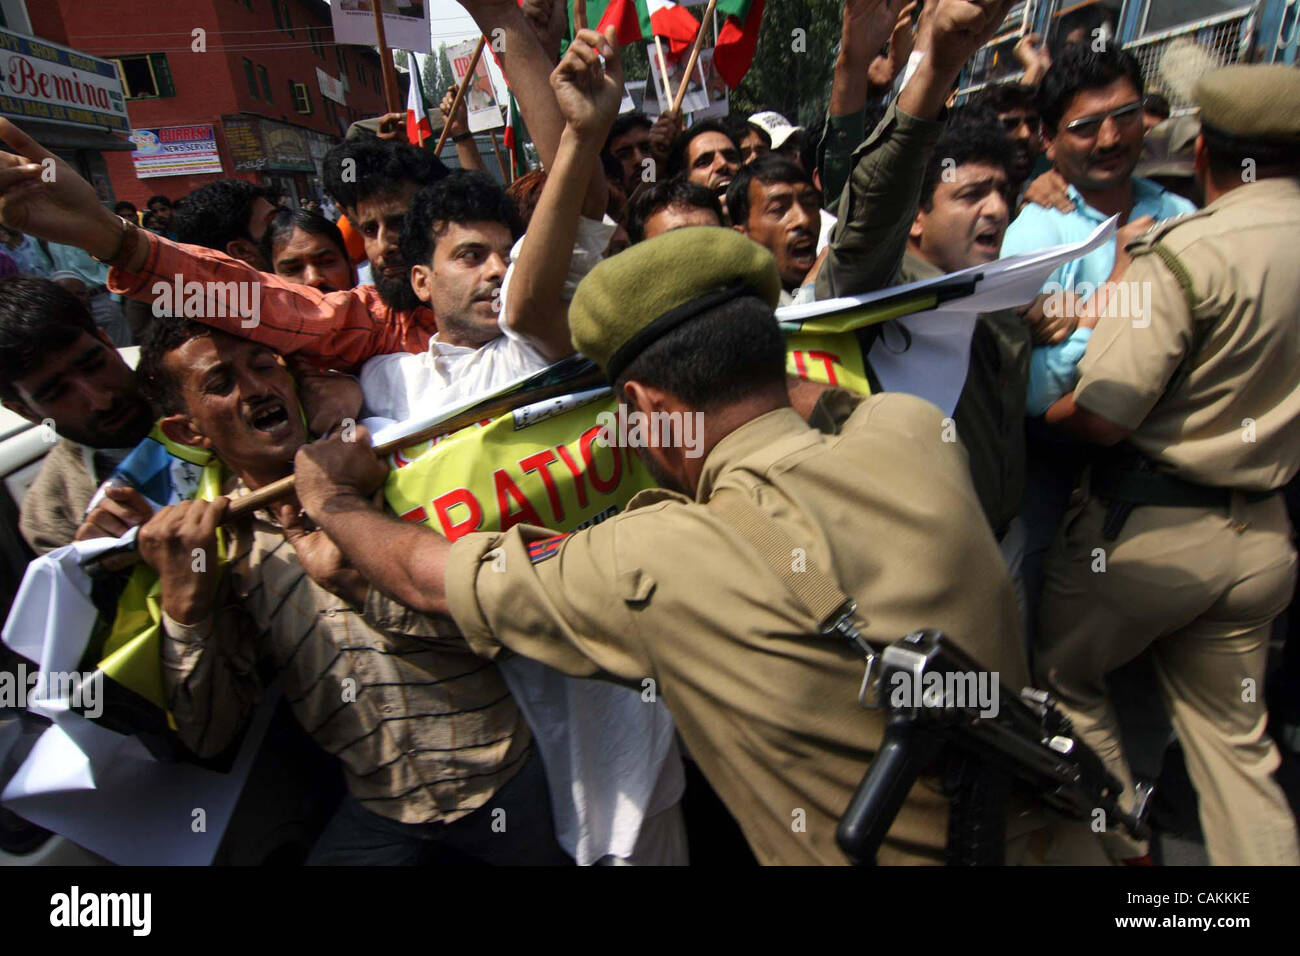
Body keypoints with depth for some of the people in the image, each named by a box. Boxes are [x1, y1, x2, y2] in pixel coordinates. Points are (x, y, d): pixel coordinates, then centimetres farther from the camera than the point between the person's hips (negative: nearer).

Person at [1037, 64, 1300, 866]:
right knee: (1233, 733, 19)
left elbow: (1102, 417, -22)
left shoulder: (1189, 250, -17)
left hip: (1154, 522, -7)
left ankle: (1119, 840, 25)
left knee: (1061, 676, 16)